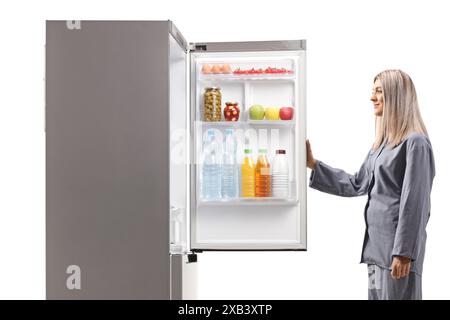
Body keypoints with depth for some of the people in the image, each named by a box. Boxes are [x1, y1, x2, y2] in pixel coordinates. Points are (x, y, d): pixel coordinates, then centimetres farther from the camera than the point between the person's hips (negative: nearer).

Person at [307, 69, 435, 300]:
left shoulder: (415, 143, -12)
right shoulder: (382, 143, 15)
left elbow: (414, 203, -16)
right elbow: (357, 184, 16)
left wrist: (404, 252, -18)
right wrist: (313, 165, 14)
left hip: (398, 246, -9)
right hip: (377, 243, 9)